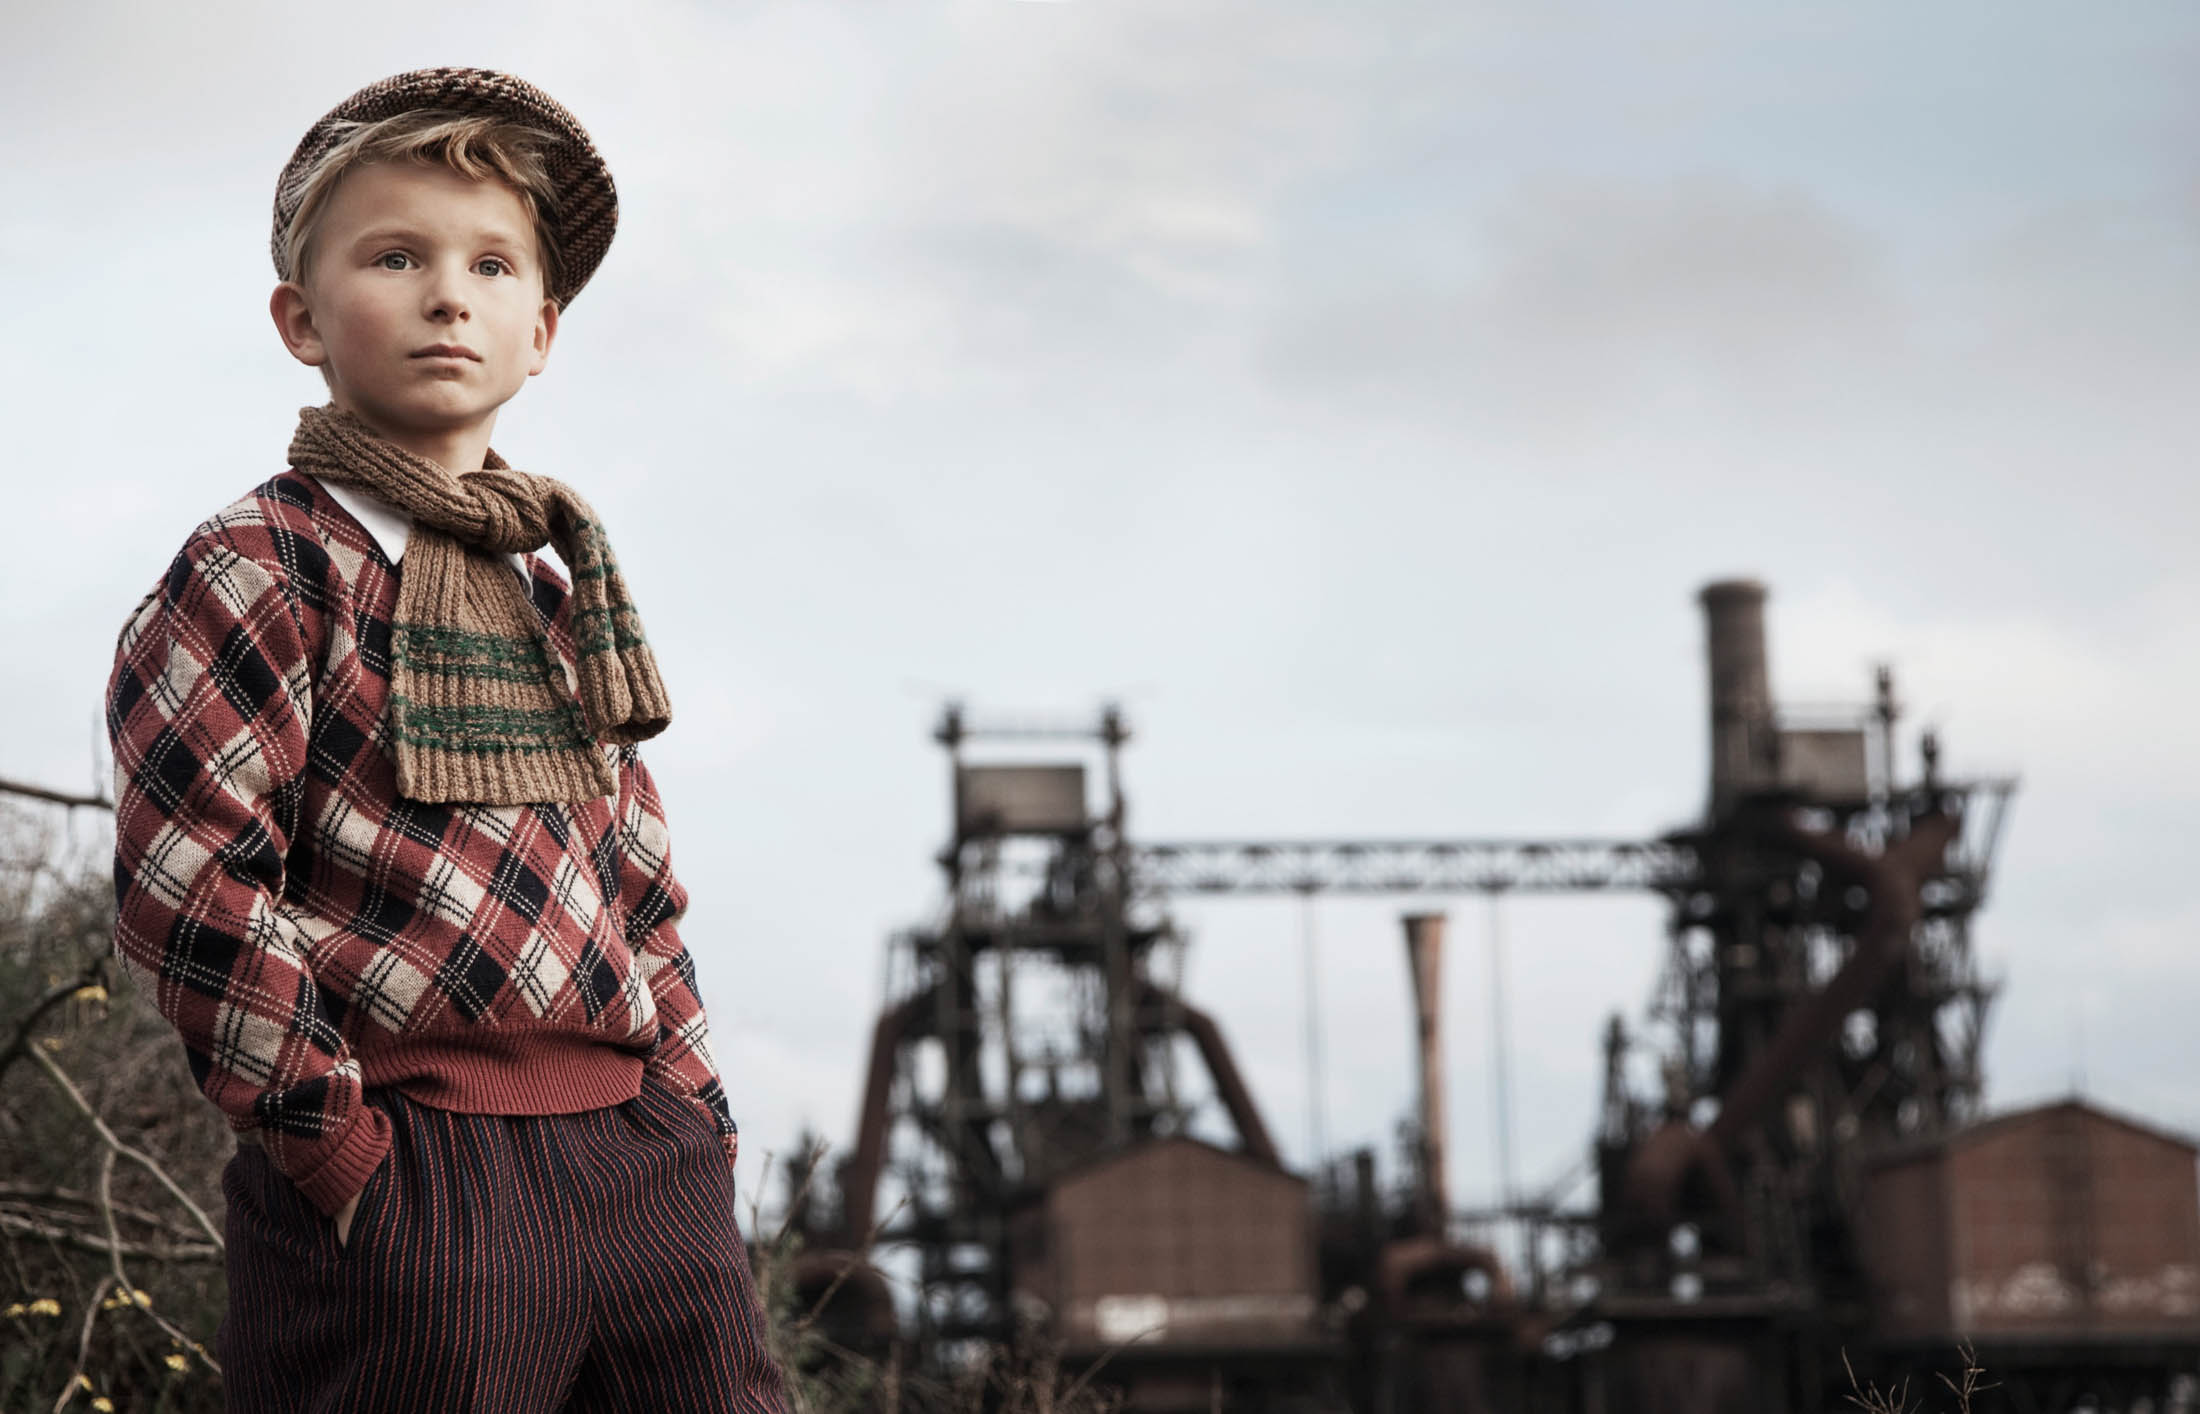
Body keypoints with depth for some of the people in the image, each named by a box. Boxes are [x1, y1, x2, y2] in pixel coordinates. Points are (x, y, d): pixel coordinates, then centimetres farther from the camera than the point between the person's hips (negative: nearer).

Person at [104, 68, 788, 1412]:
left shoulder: (559, 586, 19)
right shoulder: (266, 569, -3)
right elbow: (187, 887, -11)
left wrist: (692, 1112, 12)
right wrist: (335, 1142, -12)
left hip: (640, 1154, 7)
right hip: (407, 1180, -6)